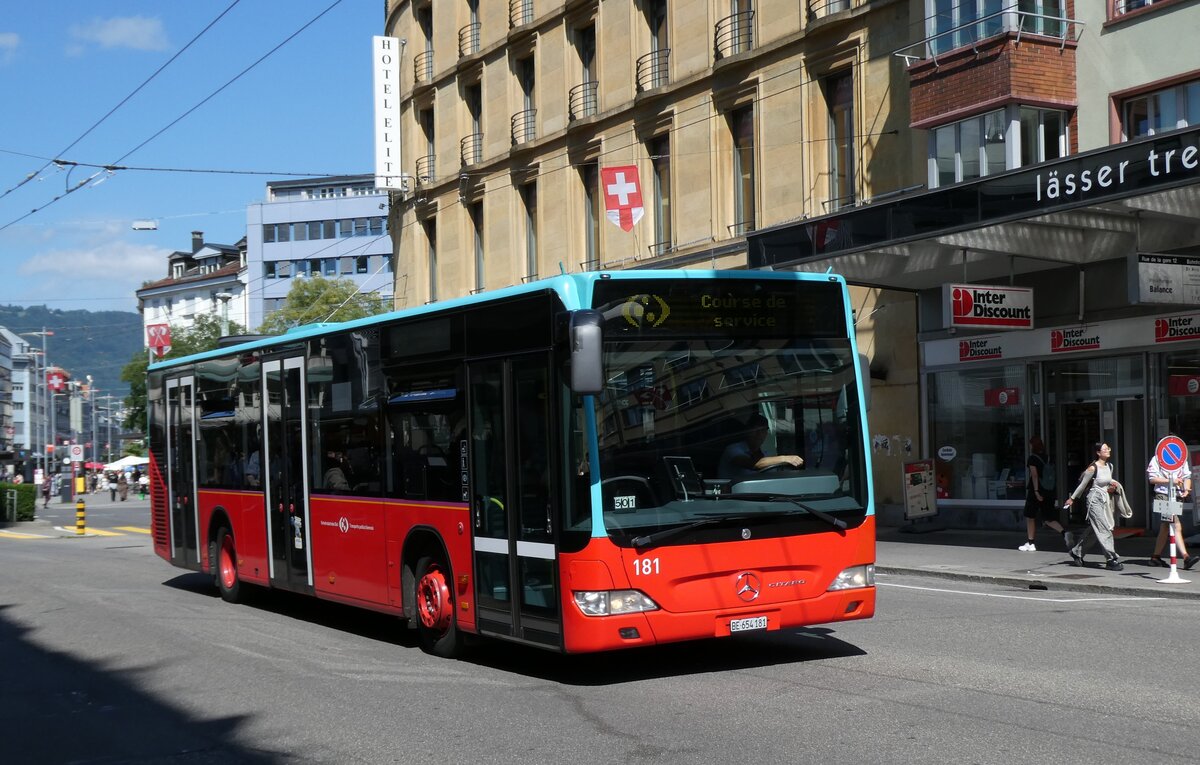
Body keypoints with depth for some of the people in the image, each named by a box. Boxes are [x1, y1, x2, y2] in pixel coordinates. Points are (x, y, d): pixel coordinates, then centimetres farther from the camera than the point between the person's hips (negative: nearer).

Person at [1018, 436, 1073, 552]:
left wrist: (1036, 491, -20)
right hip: (1049, 490, 6)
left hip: (1036, 491, -6)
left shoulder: (1032, 458, -8)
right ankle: (1065, 532, -18)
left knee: (1030, 517, 9)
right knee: (1048, 518, 7)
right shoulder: (1047, 458, 10)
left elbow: (1034, 475, -17)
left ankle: (1030, 544, 12)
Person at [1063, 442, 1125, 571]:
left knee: (1092, 530, 14)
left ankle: (1076, 553, 29)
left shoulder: (1109, 467, 7)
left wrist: (1112, 484, 2)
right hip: (1094, 501, -8)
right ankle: (1112, 559, -8)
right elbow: (1083, 484, -7)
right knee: (1104, 530, -10)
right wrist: (1072, 498, 1)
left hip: (1104, 501, 8)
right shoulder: (1093, 468, -15)